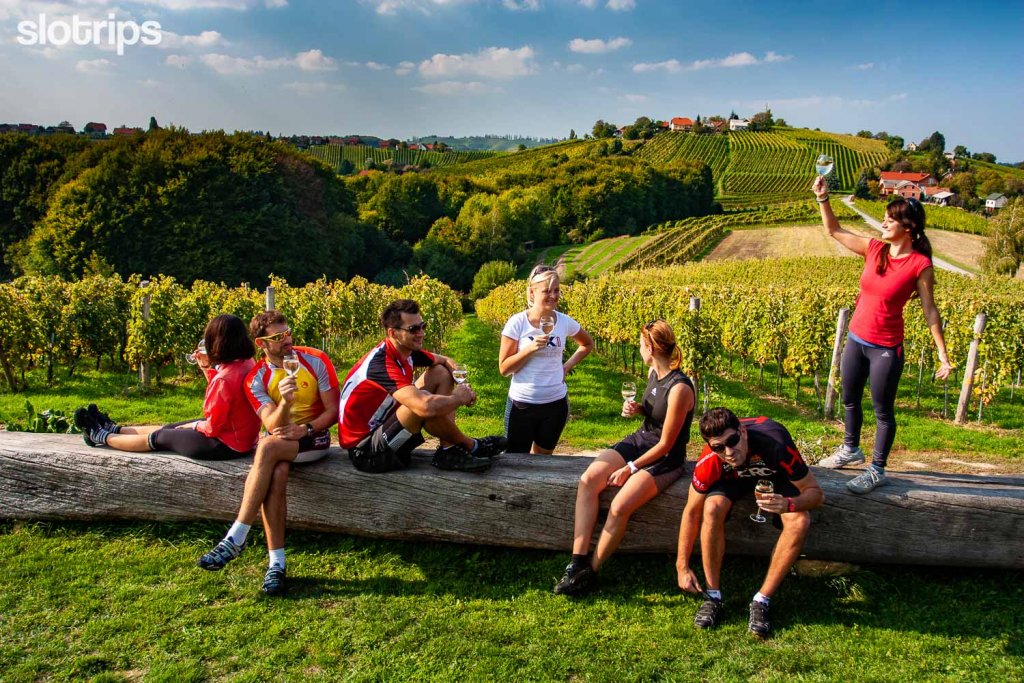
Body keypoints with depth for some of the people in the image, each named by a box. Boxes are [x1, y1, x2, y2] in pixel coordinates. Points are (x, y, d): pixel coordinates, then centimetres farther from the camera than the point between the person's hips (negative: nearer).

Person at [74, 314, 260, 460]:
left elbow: (212, 427, -22)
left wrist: (194, 426, -2)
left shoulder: (225, 379, -30)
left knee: (159, 437, 12)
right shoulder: (247, 363, -1)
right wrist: (207, 367, 7)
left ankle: (101, 437, 33)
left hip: (225, 444, -8)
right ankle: (112, 429, 42)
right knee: (167, 428, 23)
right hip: (242, 435, 8)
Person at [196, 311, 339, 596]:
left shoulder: (316, 361, -6)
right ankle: (276, 563, -28)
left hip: (315, 437, -2)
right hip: (280, 439, 2)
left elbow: (332, 411, -5)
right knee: (275, 475, -33)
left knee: (268, 447, -33)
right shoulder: (256, 378, -2)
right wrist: (284, 402, -34)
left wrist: (305, 429, -20)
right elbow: (272, 426, -14)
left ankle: (236, 539, -29)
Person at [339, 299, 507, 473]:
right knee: (426, 405, -32)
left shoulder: (406, 349, -3)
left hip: (385, 425, 9)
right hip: (366, 451, -9)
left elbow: (445, 361, 17)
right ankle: (471, 447, -4)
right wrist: (459, 397, -21)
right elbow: (426, 407, -43)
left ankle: (448, 451, -3)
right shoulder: (383, 364, -29)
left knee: (441, 373, 5)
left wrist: (463, 386, -6)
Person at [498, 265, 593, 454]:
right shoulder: (517, 322, -11)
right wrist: (530, 348, -22)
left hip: (556, 403, 3)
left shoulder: (565, 322, -3)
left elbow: (587, 344, 18)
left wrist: (568, 365, 4)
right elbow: (504, 369, -9)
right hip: (521, 403, -2)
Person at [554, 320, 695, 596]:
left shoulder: (679, 388, -24)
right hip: (640, 440, 8)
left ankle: (590, 572, -8)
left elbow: (665, 444, -19)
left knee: (619, 507, -29)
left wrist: (631, 468, -16)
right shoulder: (653, 373, 2)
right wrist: (637, 408, -1)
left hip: (665, 459, -8)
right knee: (588, 480, -17)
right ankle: (578, 561, -19)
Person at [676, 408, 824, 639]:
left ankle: (761, 601, -13)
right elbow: (692, 511, -18)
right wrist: (682, 567, -15)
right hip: (735, 476, 0)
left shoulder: (775, 444, -41)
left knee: (799, 522, -29)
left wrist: (789, 504, -51)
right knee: (712, 508, -31)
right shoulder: (709, 462, -33)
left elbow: (816, 492, -28)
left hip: (775, 473, 0)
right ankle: (713, 596, -13)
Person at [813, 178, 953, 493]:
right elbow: (834, 231, 8)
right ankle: (851, 449, 42)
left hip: (886, 349, -6)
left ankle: (877, 469, 22)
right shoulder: (874, 249, -2)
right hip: (856, 339, 6)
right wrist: (823, 198, -4)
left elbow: (930, 310, -10)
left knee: (882, 411, 7)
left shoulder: (920, 264, -15)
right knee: (849, 400, 20)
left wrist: (943, 354, -11)